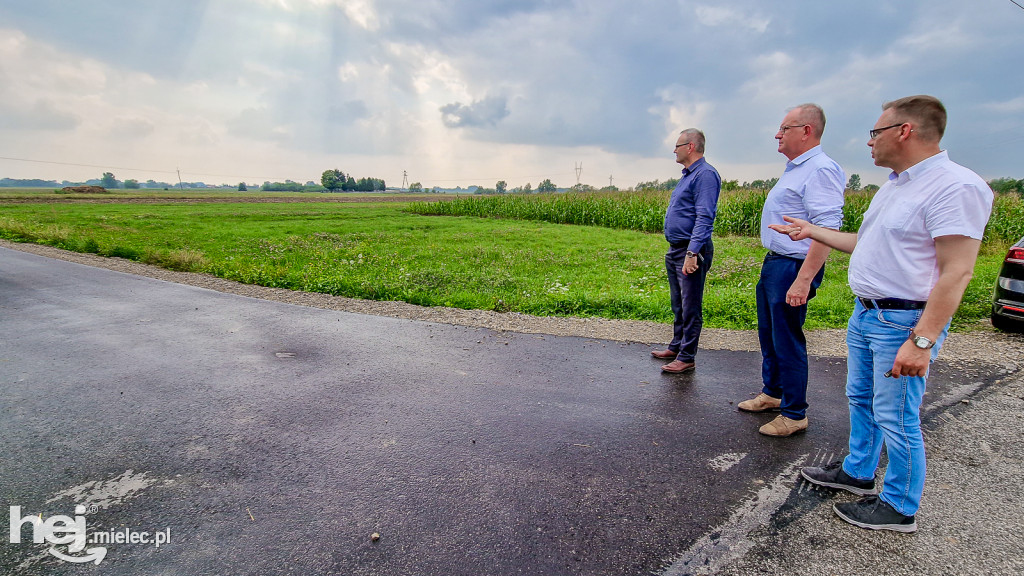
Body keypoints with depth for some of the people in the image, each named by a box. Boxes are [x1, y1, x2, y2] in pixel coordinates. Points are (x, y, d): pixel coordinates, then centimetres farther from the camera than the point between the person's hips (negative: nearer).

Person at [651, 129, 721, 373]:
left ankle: (687, 358, 7)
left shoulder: (705, 174, -14)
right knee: (678, 305, 18)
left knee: (690, 308, -2)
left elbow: (704, 218, -23)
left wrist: (692, 253, -28)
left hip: (691, 252, -10)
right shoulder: (687, 175, 17)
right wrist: (678, 250, 20)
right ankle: (676, 347, 31)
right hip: (675, 250, 10)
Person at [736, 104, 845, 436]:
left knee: (787, 342, -1)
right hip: (773, 263, 10)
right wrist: (771, 265, 18)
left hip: (794, 268, -10)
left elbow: (826, 230, -25)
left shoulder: (820, 169, -17)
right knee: (769, 335, 20)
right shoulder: (795, 169, 16)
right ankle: (772, 393, 37)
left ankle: (794, 414, 14)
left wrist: (803, 280, -29)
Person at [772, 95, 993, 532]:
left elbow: (957, 272, -24)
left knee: (896, 418, 2)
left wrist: (921, 341, -27)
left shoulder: (956, 187, -18)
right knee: (861, 400, 20)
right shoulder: (894, 186, 12)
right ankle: (858, 472, 39)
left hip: (904, 323, -9)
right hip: (865, 313, 10)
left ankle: (899, 508, 20)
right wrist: (813, 232, 24)